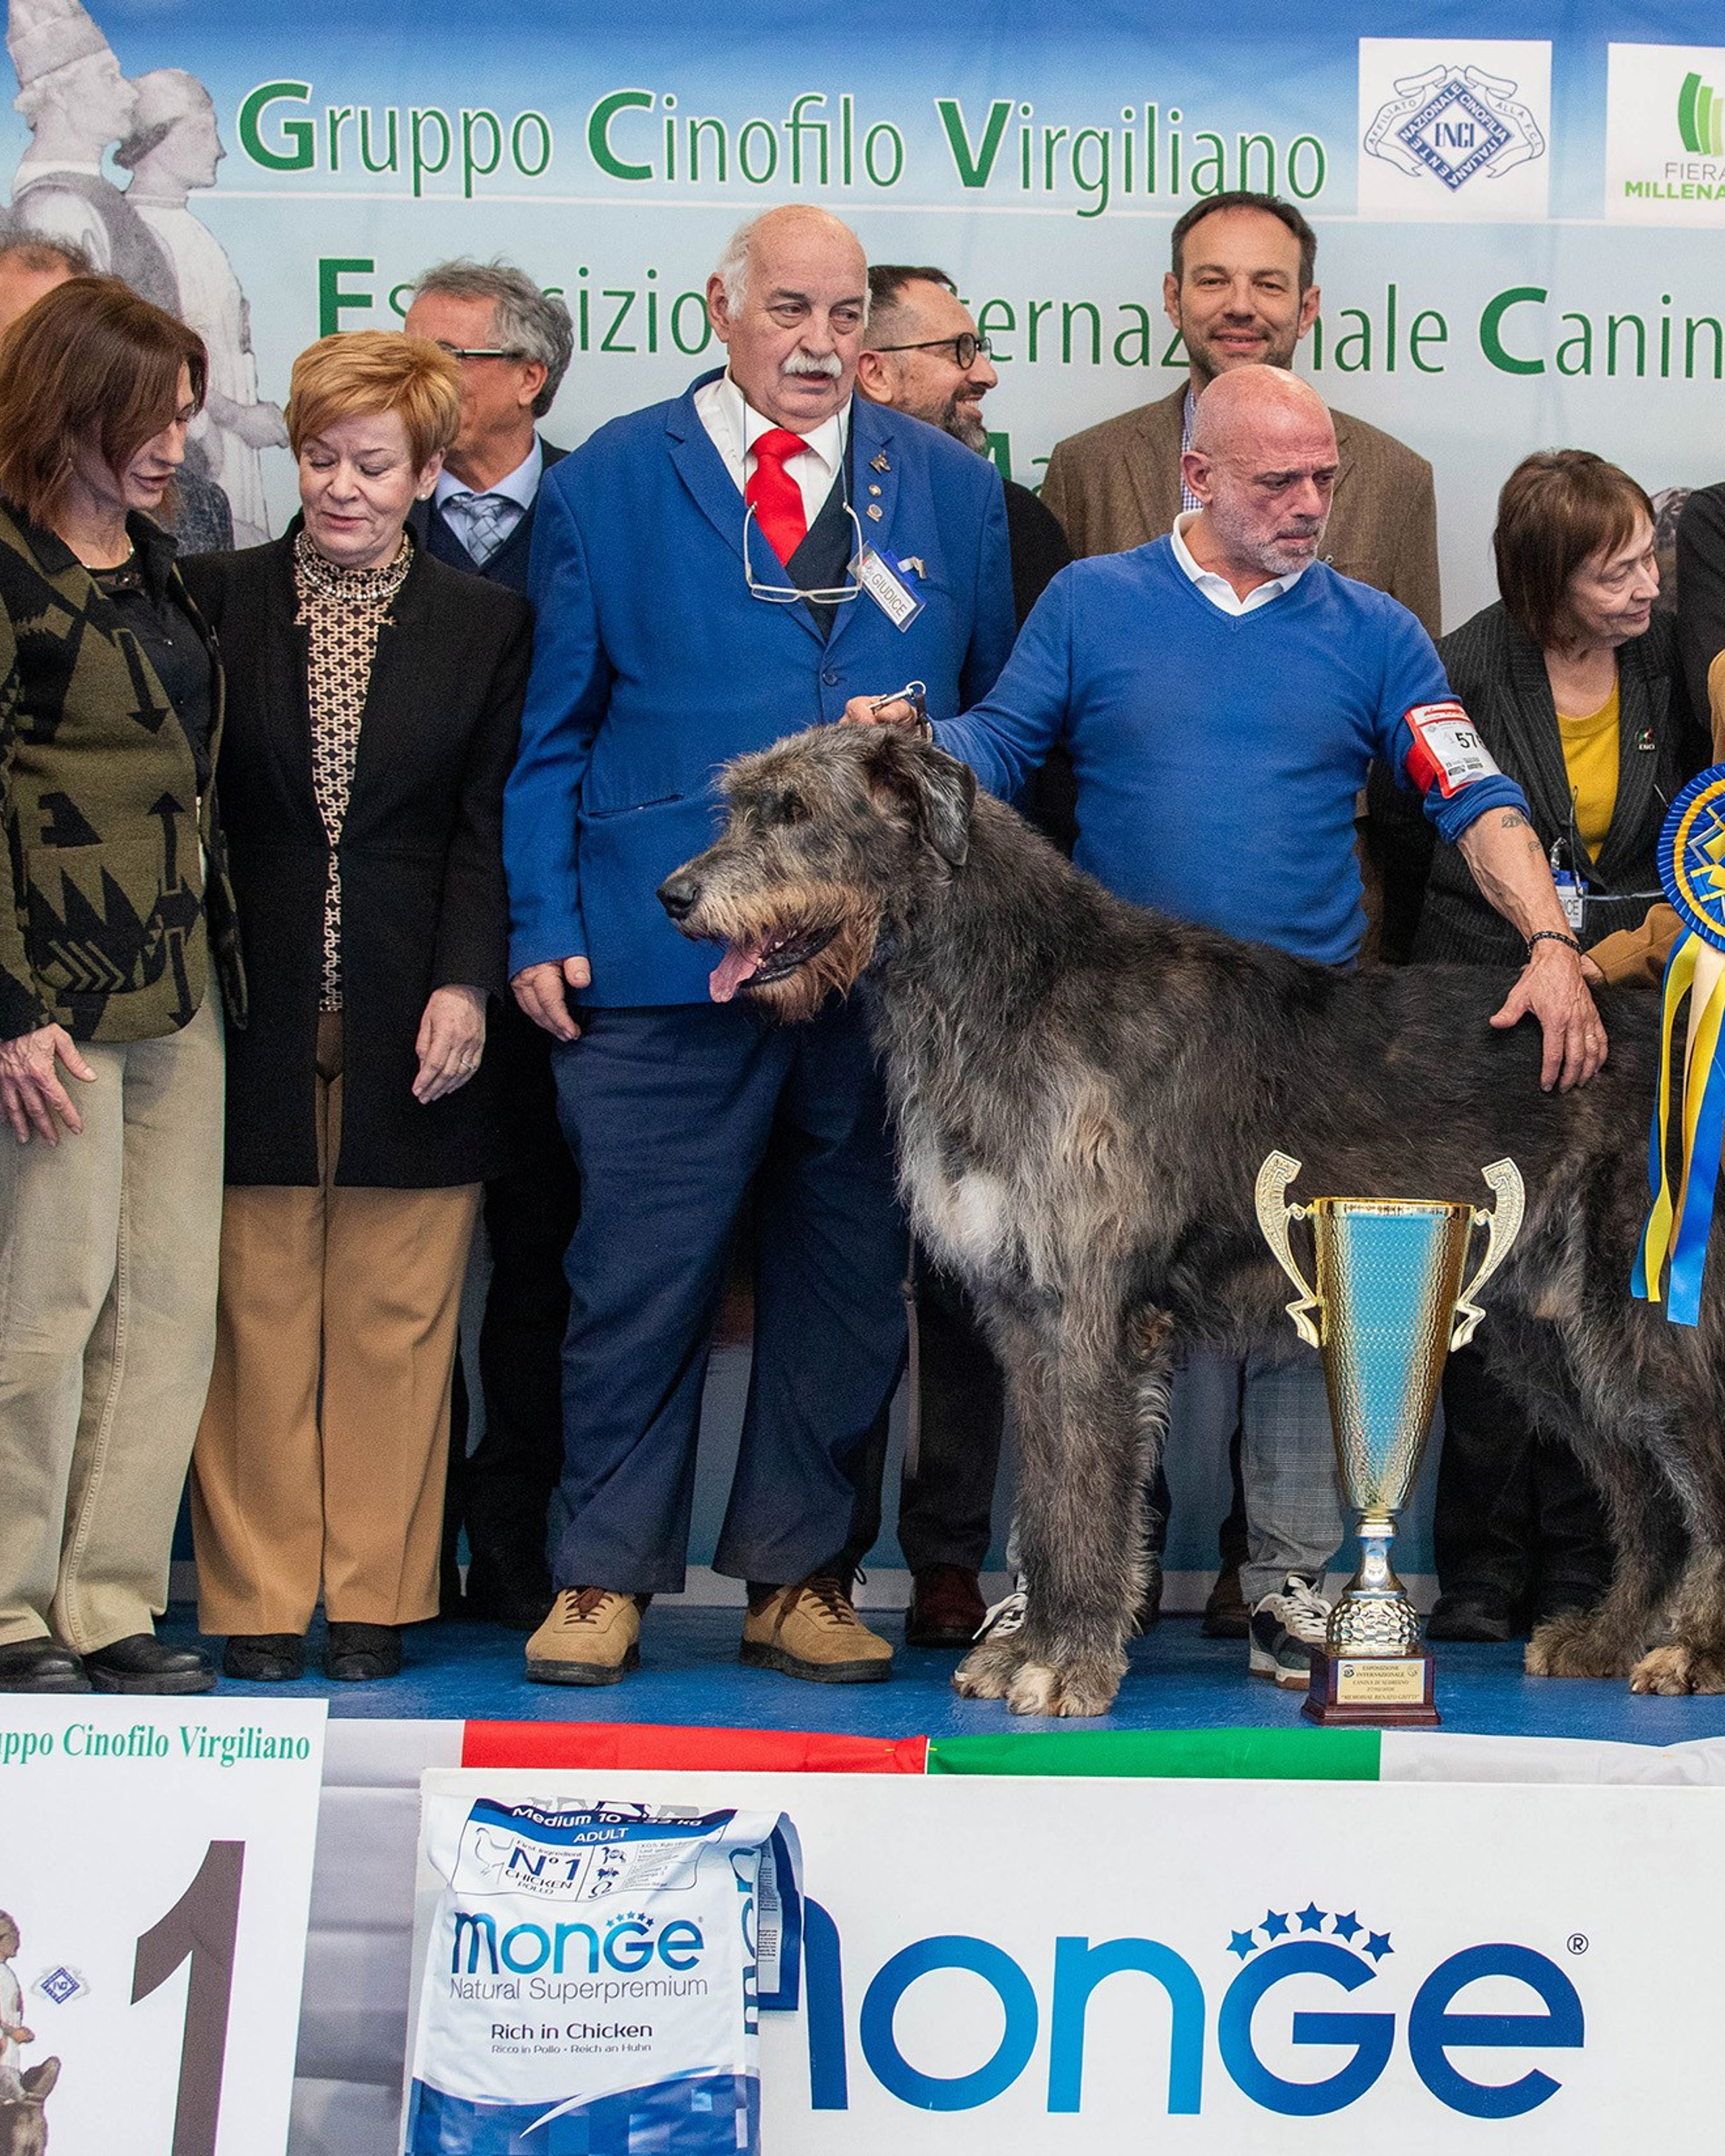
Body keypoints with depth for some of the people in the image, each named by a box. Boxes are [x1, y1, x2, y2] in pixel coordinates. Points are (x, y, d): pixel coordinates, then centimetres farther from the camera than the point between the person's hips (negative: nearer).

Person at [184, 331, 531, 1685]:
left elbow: (490, 823, 3)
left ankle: (378, 1598, 12)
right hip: (258, 1021, 0)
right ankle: (258, 1599, 11)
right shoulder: (220, 599, 7)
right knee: (258, 1316, 2)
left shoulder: (489, 626, 8)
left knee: (397, 1321, 3)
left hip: (413, 1026, 0)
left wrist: (466, 985, -8)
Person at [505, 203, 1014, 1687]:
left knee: (846, 1278, 7)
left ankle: (796, 1577, 18)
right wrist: (544, 926, -2)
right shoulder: (605, 484, 7)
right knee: (639, 1274, -1)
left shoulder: (951, 491, 13)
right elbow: (550, 728, 6)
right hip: (663, 954, -2)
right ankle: (604, 1577, 11)